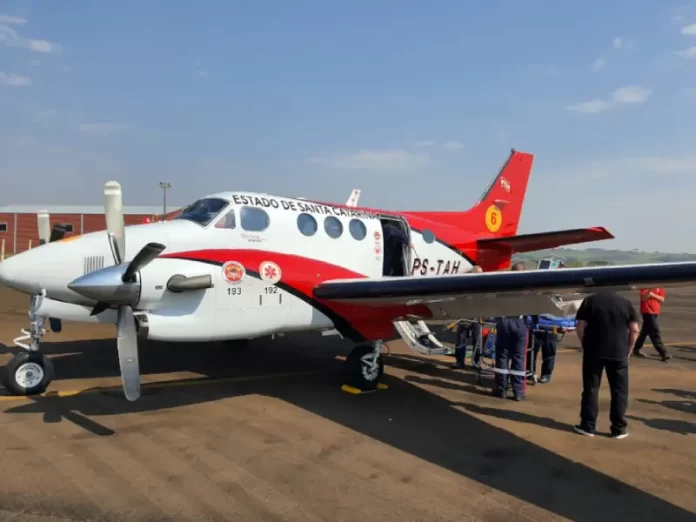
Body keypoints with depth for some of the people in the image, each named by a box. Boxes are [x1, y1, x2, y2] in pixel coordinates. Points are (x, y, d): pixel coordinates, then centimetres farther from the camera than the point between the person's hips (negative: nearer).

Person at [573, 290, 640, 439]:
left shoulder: (589, 300, 0)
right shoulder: (626, 302, 3)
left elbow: (580, 327, -2)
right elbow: (634, 330, 2)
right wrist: (629, 349, 12)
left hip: (594, 351, -1)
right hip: (619, 352, 1)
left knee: (591, 389, 7)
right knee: (619, 391, 10)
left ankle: (588, 426, 11)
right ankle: (619, 428, 13)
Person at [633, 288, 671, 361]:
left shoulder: (660, 287, 7)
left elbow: (662, 299, -2)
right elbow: (643, 298, -19)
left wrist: (652, 294, -16)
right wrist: (650, 290, -34)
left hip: (655, 311, 7)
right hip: (647, 311, -7)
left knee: (645, 331, 16)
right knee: (655, 333, -10)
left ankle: (637, 349, 28)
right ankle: (663, 354, -10)